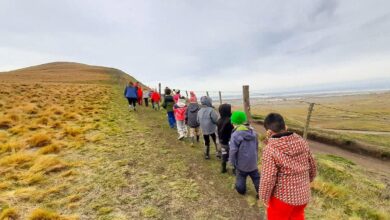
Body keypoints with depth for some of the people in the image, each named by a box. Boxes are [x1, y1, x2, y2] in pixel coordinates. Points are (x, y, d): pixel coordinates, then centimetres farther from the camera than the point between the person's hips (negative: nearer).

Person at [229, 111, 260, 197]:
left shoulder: (236, 134, -23)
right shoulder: (253, 132, -1)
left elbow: (233, 150, -23)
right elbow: (256, 147, 10)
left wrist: (233, 162, -8)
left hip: (241, 163, -4)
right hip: (253, 162, 5)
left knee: (240, 178, 19)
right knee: (256, 178, 20)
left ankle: (241, 190, 39)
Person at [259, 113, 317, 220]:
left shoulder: (270, 149, -24)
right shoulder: (302, 142, -6)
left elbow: (268, 179, -24)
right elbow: (312, 167, 5)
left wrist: (264, 197, -7)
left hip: (282, 196, -5)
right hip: (303, 194, 6)